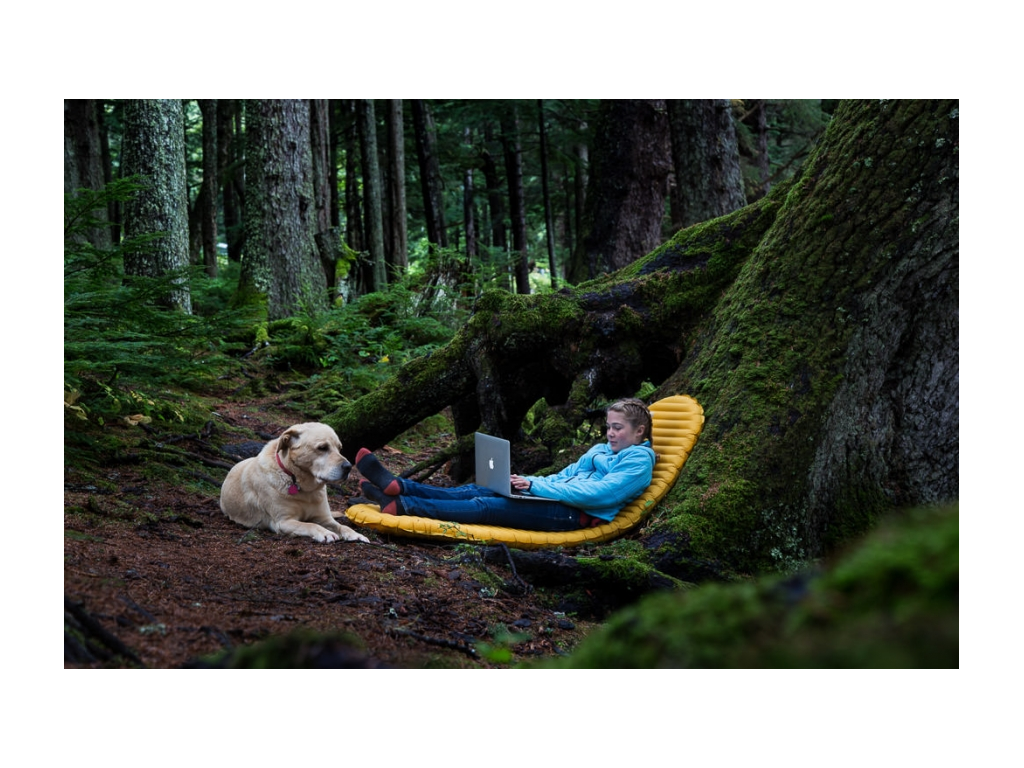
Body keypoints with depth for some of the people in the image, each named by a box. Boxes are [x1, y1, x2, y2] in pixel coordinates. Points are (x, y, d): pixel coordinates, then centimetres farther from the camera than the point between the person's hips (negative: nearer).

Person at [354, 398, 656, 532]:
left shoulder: (639, 459, -5)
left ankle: (403, 506, -25)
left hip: (579, 515, -9)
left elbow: (597, 493, -19)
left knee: (486, 506, -20)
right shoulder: (599, 451, 24)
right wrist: (527, 481, 5)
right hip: (562, 500, 9)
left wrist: (536, 486, -19)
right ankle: (398, 486, -14)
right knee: (478, 490, -6)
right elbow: (562, 477, 26)